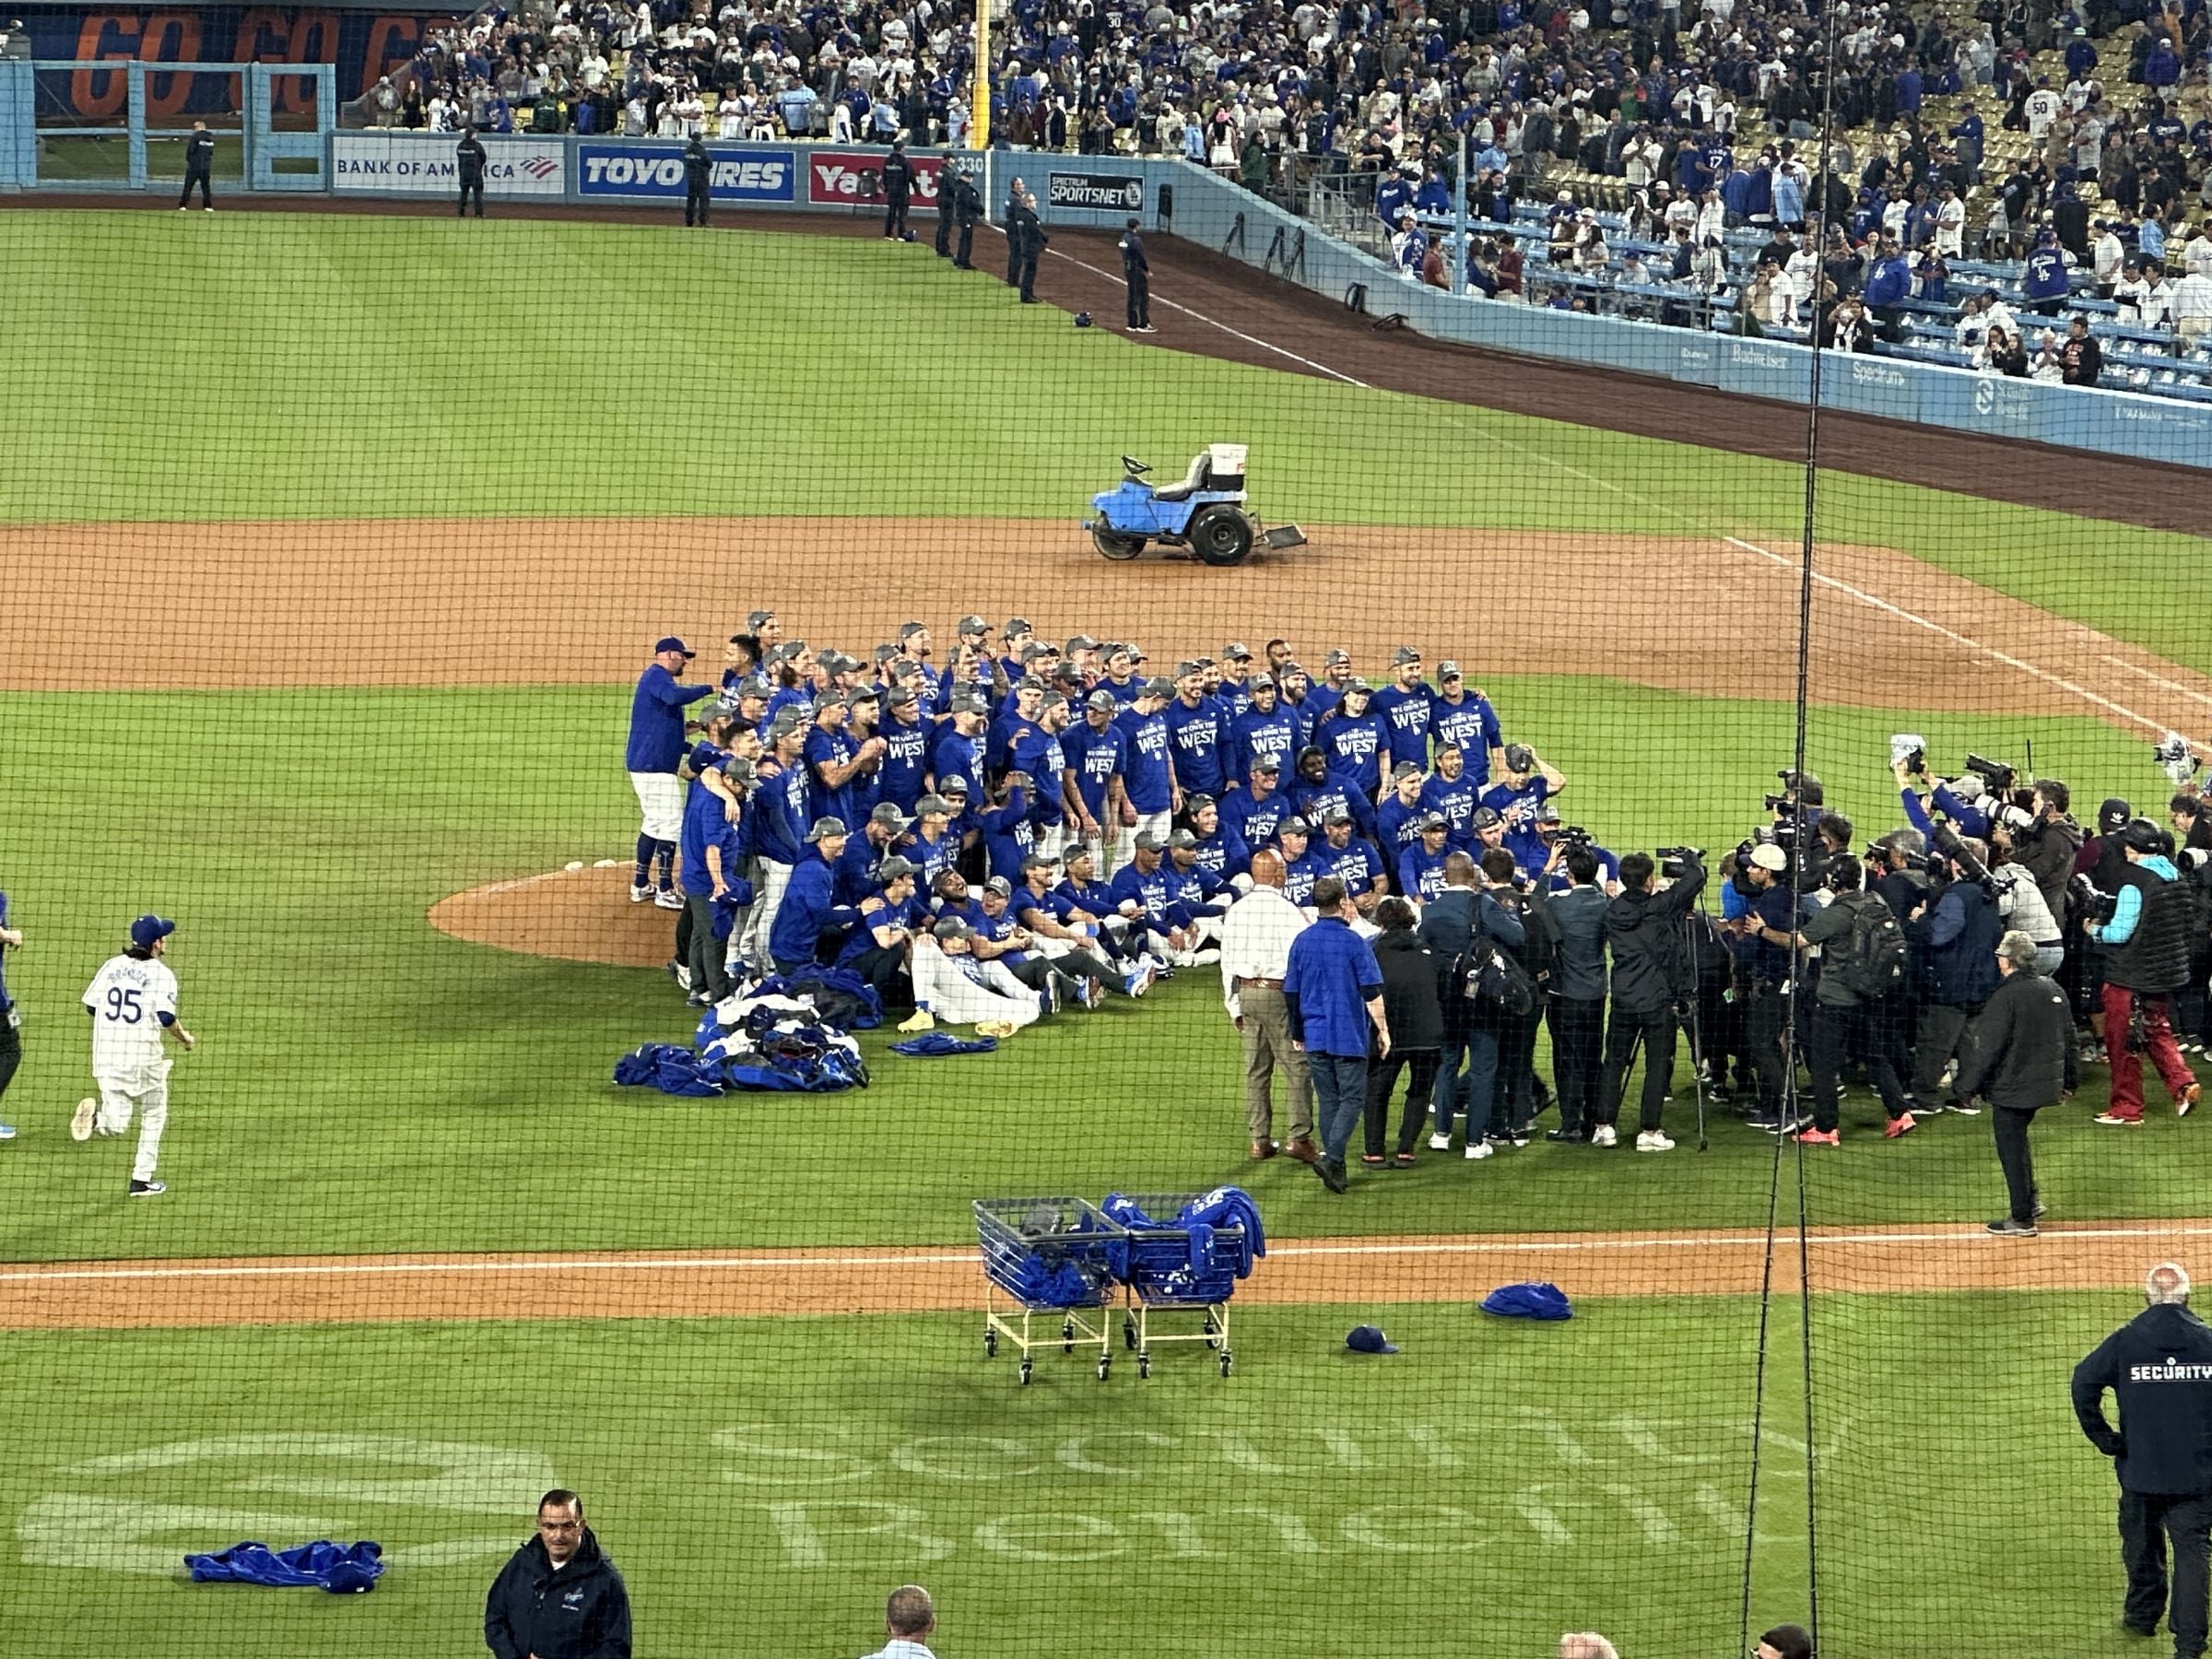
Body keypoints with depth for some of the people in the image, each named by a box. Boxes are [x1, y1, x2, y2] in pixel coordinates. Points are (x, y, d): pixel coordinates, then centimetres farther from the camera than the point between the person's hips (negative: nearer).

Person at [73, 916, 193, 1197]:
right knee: (153, 1116, 17)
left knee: (115, 1126, 9)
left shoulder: (112, 966, 8)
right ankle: (141, 1180, 15)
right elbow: (166, 1017, -17)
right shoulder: (161, 974, -7)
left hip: (107, 1055, 4)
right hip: (143, 1054, -4)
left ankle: (97, 1116, -25)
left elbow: (90, 1006, 9)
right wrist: (183, 1037, 2)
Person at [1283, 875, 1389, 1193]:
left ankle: (1336, 1170, 14)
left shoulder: (1302, 942, 3)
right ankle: (1331, 1157, -18)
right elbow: (1371, 992, -10)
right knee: (1352, 1098, 0)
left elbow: (1290, 992, 10)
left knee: (1328, 1100, 12)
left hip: (1315, 1035, 5)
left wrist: (1298, 1032, 22)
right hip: (1349, 1035, -5)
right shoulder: (1353, 942, -11)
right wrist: (1383, 1030, 1)